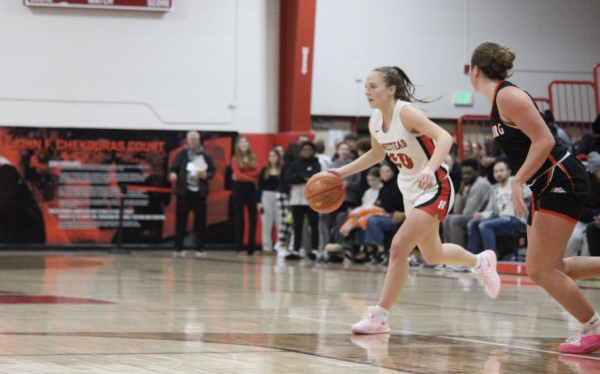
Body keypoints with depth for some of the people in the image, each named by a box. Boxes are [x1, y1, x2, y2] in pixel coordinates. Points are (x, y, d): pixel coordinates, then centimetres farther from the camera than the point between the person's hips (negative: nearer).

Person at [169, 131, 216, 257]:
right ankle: (178, 248, 6)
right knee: (180, 221, -1)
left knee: (200, 221, 0)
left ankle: (200, 248, 5)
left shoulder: (205, 156, 10)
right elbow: (173, 168, 7)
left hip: (199, 193, 0)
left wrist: (206, 175, -10)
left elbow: (212, 171, 11)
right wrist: (172, 174, -15)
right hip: (184, 193, 0)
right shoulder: (181, 155, 10)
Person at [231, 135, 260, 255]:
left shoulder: (253, 157, 7)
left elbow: (257, 172, -3)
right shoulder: (235, 159, -2)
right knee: (239, 218, 0)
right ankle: (239, 247, 3)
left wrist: (243, 176, -11)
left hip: (251, 188, 3)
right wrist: (252, 178, -11)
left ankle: (251, 247, 3)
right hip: (239, 188, -3)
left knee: (253, 218, -2)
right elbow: (238, 174, -10)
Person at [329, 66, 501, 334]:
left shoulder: (406, 113, -23)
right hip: (410, 192, 9)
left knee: (399, 247, -20)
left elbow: (444, 137, -36)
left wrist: (430, 169, -52)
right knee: (432, 254, 23)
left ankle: (379, 317, -13)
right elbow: (377, 154, 20)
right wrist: (343, 172, 11)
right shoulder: (375, 122, 0)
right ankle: (480, 262, 51)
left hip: (434, 189, -9)